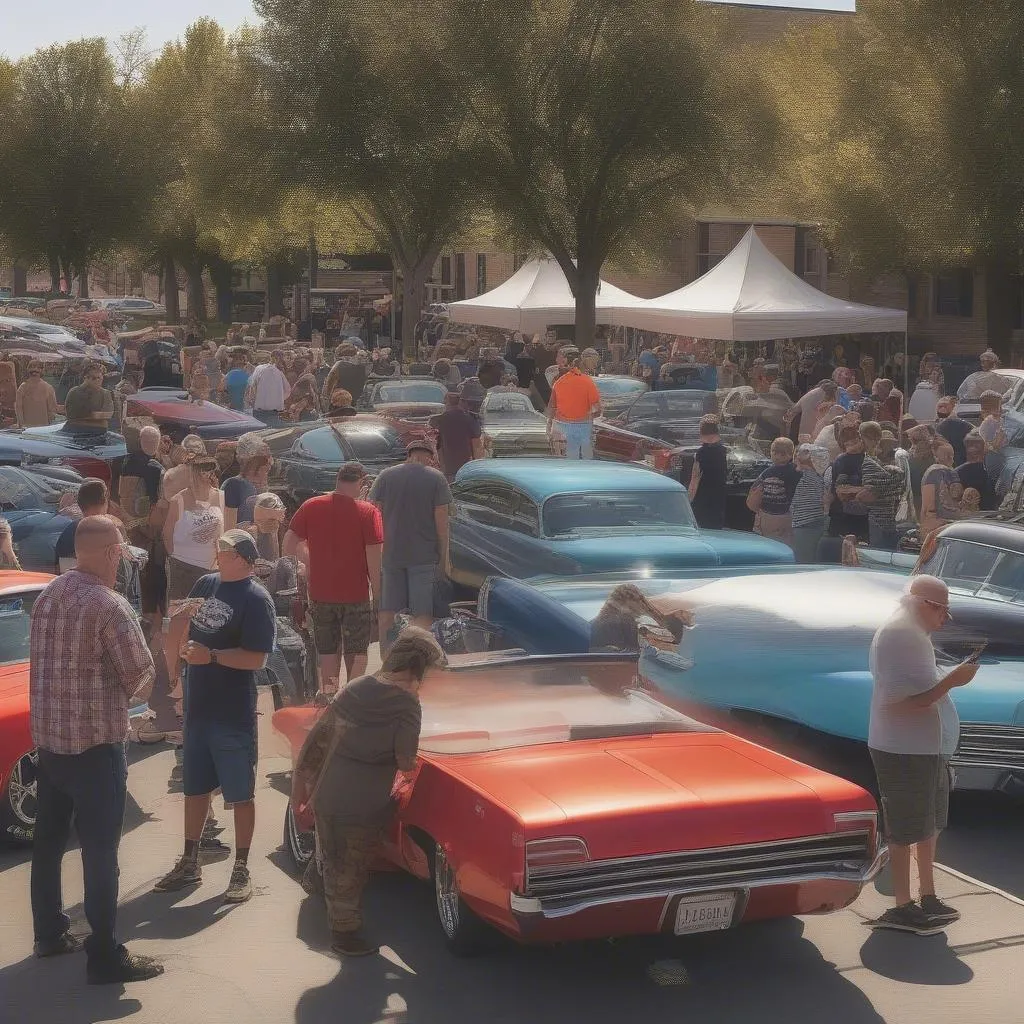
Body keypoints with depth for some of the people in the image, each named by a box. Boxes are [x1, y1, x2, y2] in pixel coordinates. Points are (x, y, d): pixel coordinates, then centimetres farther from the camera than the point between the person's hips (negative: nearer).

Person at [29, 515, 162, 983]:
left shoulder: (46, 596, 4)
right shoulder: (110, 606, -19)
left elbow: (48, 662, 9)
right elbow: (142, 677, -14)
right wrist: (121, 696, 7)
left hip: (47, 738, 8)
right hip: (96, 744, -8)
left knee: (48, 839, 18)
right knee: (100, 851, -2)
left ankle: (50, 932, 32)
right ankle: (105, 957, 3)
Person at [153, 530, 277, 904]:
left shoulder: (255, 598, -13)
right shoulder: (205, 584, 8)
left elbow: (257, 658, -20)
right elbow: (180, 639, 20)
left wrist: (212, 655, -25)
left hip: (234, 715, -7)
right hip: (198, 707, 7)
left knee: (241, 795, 3)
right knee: (195, 789, 17)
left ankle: (241, 871, 13)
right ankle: (189, 863, 29)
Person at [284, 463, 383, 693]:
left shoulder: (310, 507, -3)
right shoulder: (368, 512, -12)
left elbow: (289, 547, -2)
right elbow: (374, 558, -14)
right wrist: (377, 594, -5)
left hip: (320, 594, 2)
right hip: (356, 595, -2)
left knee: (328, 654, 15)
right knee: (356, 655, 11)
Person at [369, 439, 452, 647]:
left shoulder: (385, 476, 5)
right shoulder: (436, 478, -3)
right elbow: (441, 520, -7)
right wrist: (444, 557, -2)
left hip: (390, 553, 3)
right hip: (424, 555, -3)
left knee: (387, 611, 12)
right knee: (423, 613, 1)